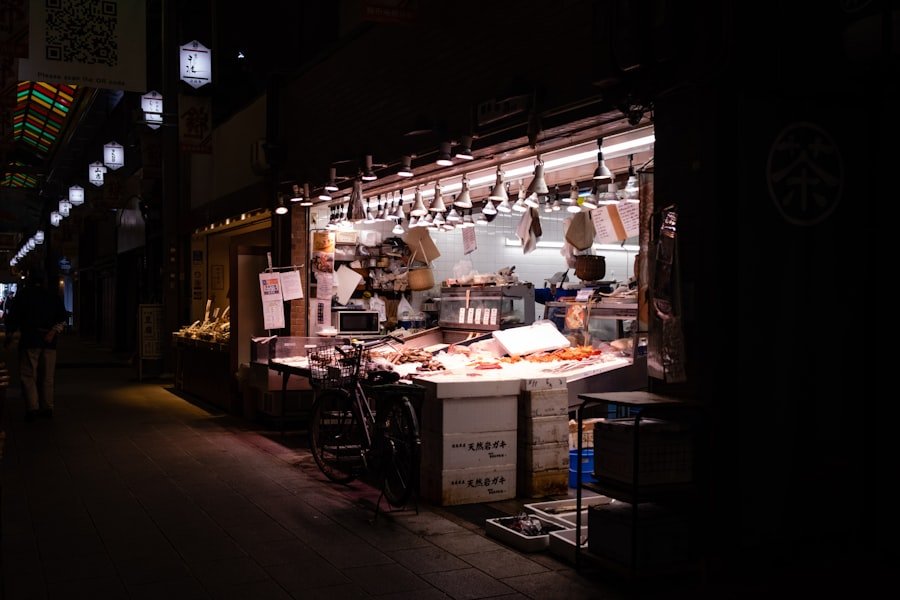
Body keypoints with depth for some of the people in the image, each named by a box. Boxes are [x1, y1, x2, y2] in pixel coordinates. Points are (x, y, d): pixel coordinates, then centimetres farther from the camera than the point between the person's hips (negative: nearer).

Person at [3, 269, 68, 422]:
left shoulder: (23, 294, 1)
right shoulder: (54, 297, 10)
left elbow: (12, 317, 1)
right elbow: (63, 318, 2)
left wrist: (9, 336, 11)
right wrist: (53, 332, -6)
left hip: (29, 341, -3)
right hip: (49, 342, 4)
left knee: (27, 375, -1)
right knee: (46, 377, 10)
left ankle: (32, 408, -11)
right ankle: (47, 408, 10)